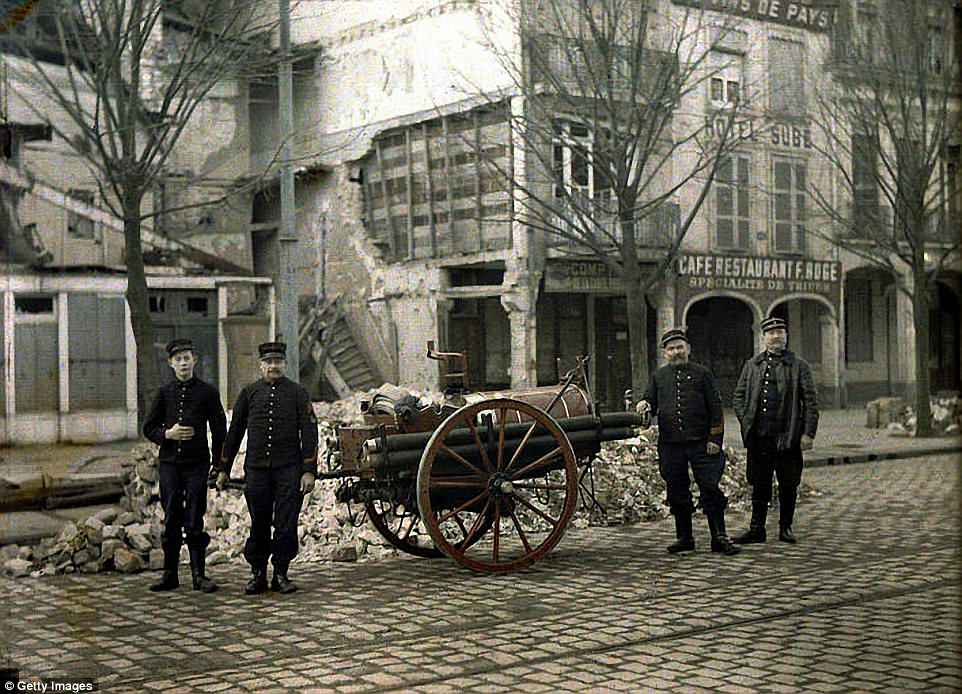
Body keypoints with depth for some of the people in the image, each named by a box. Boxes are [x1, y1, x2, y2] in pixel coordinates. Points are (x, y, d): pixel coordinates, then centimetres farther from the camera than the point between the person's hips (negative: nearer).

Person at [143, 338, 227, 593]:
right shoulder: (164, 393, 8)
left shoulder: (207, 392, 3)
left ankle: (199, 575, 3)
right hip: (169, 463, 2)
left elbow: (219, 431, 4)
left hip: (197, 464, -2)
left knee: (194, 521, -2)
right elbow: (149, 428, 11)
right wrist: (168, 434, -10)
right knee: (171, 519, 5)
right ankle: (170, 574, 12)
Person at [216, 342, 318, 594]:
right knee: (258, 525, 6)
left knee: (286, 525, -1)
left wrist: (309, 470, -8)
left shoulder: (297, 393, 5)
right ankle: (257, 575, 17)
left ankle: (281, 574, 11)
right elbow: (235, 432, 13)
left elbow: (309, 432, 1)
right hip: (257, 469, 1)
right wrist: (223, 469, 10)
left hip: (289, 469, -1)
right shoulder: (249, 393, 9)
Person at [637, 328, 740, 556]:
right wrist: (645, 405, -10)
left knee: (710, 489, -3)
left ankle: (719, 537, 3)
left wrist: (714, 439, -6)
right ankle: (684, 537, 19)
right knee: (677, 492, 8)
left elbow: (715, 408, 2)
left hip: (700, 443, -3)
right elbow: (651, 401, 16)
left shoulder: (702, 374, 5)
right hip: (670, 445, 3)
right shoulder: (658, 377, 13)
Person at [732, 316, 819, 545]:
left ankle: (785, 528, 18)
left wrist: (808, 433, -6)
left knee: (788, 486, 6)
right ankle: (756, 529, 11)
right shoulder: (751, 365, 12)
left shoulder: (799, 366, 4)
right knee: (759, 485, 5)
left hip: (788, 437, -2)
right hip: (759, 437, 2)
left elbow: (811, 401, 1)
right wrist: (746, 421, 0)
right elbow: (739, 396, 14)